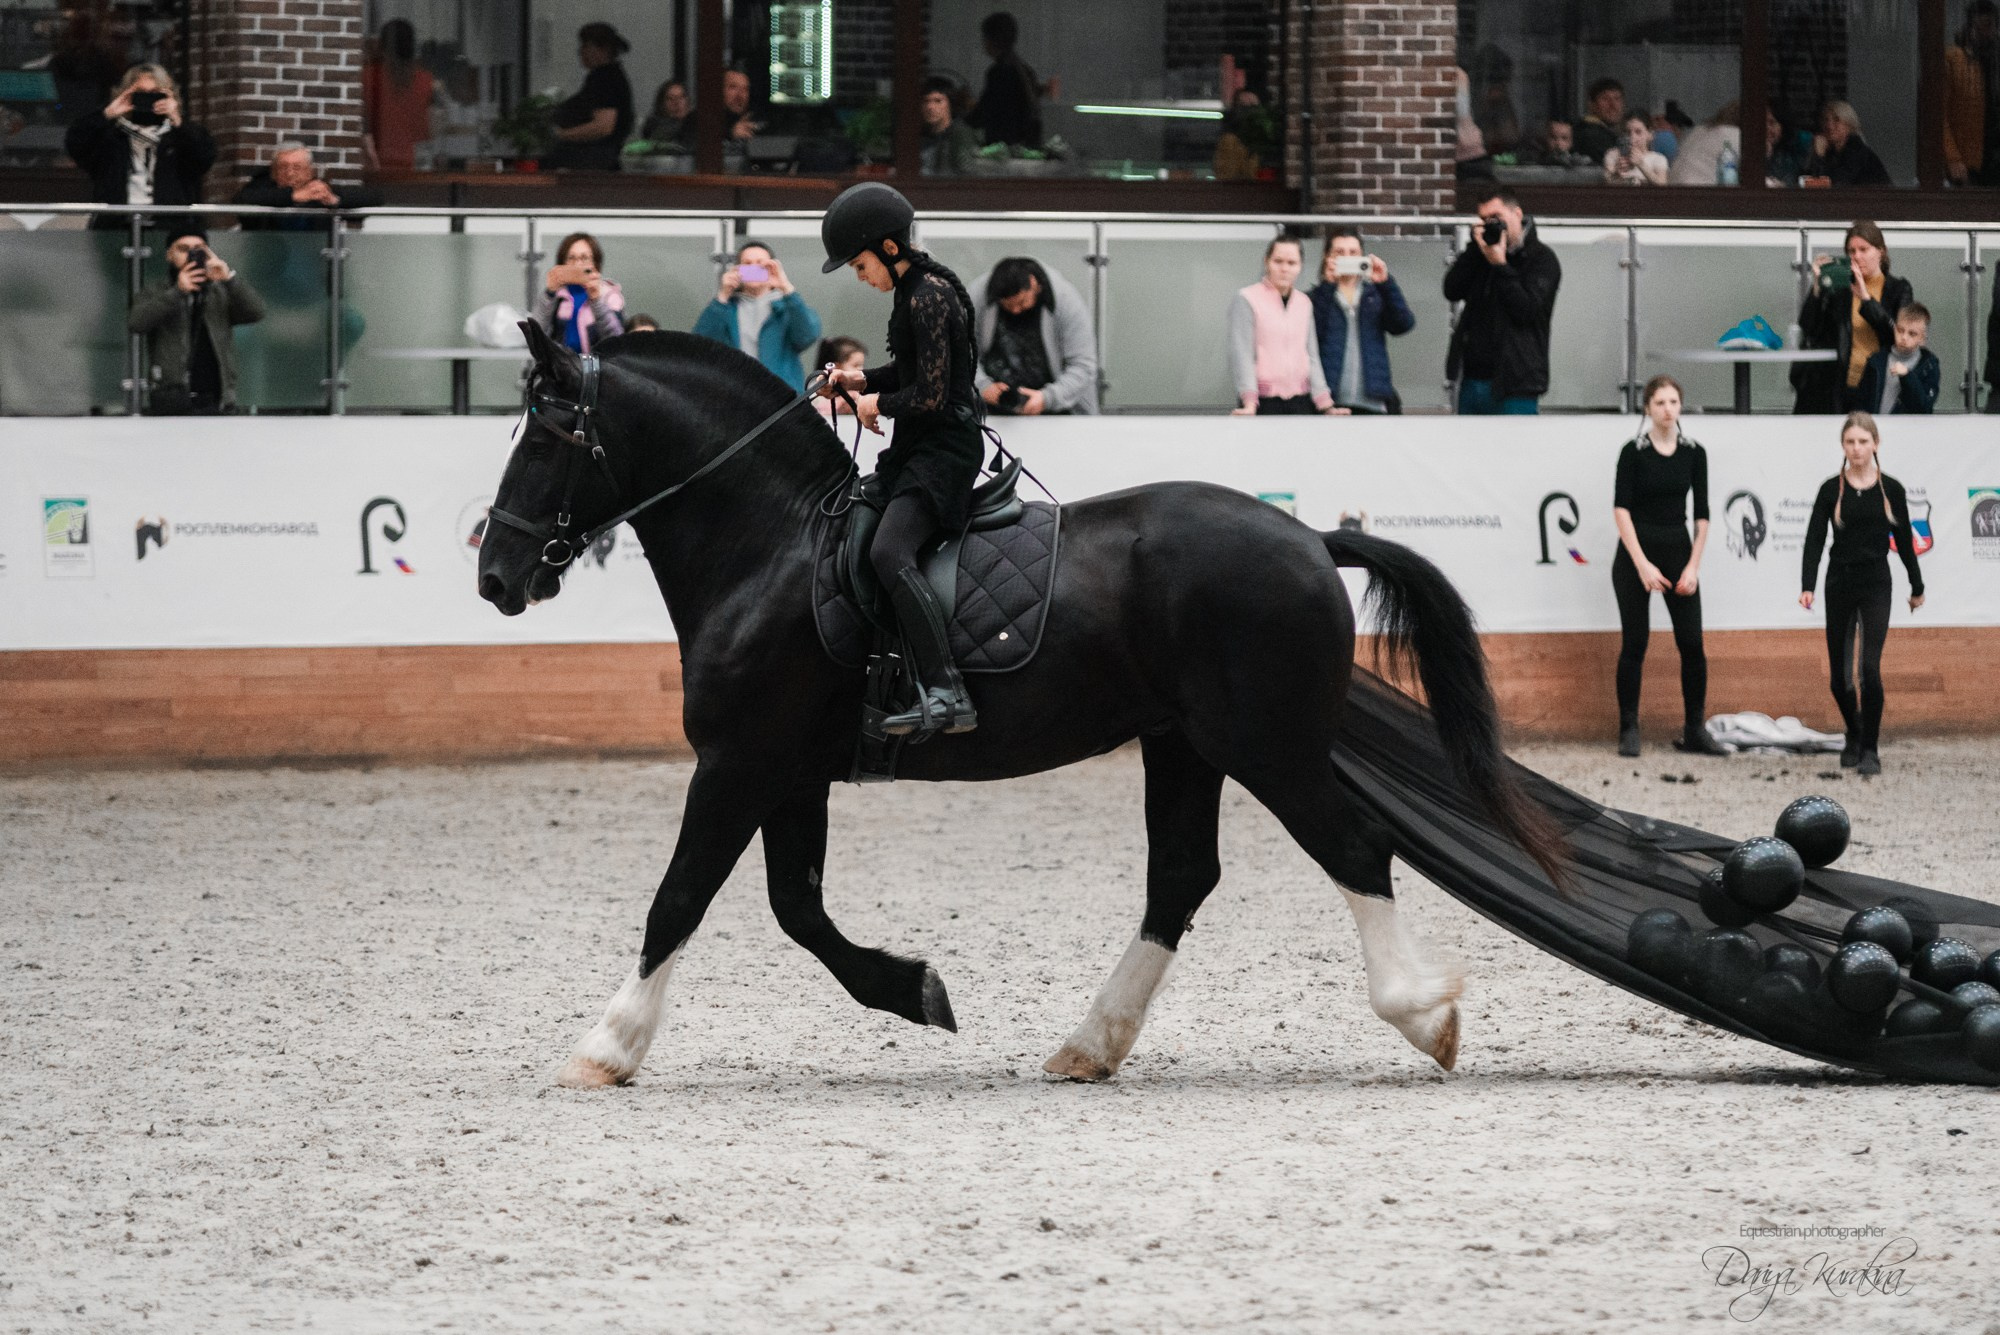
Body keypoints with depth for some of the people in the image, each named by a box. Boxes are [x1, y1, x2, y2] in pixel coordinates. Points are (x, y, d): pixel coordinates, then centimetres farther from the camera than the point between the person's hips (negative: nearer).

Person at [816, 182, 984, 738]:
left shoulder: (928, 297, -18)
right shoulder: (915, 289, 13)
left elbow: (929, 395, -22)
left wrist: (878, 405, -4)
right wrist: (860, 380, 12)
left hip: (945, 448, -11)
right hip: (917, 447, 11)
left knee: (889, 551, -28)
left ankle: (946, 693, -37)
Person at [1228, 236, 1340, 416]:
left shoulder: (1304, 303, 14)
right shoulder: (1246, 300, -1)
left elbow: (1312, 357, 14)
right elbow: (1241, 354, -9)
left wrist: (1326, 405, 6)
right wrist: (1249, 403, -20)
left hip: (1300, 401, 4)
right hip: (1262, 401, -4)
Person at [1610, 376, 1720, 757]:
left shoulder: (1694, 453, 5)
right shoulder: (1634, 451, -5)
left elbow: (1702, 515, 6)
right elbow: (1621, 510, -10)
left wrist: (1693, 565, -3)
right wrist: (1642, 565, -17)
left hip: (1678, 551, 3)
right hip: (1636, 552, -3)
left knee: (1692, 643, -3)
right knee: (1634, 643, -2)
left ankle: (1695, 730, 4)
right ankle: (1628, 730, 5)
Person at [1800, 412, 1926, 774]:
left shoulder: (1890, 489, 1)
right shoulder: (1831, 489, -1)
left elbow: (1904, 540, 9)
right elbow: (1814, 539, -5)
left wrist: (1917, 587, 15)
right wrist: (1807, 587, -16)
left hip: (1876, 584, -1)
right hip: (1839, 584, 1)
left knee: (1869, 666, -16)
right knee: (1839, 674, 6)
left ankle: (1870, 749, -7)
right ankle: (1854, 735, 32)